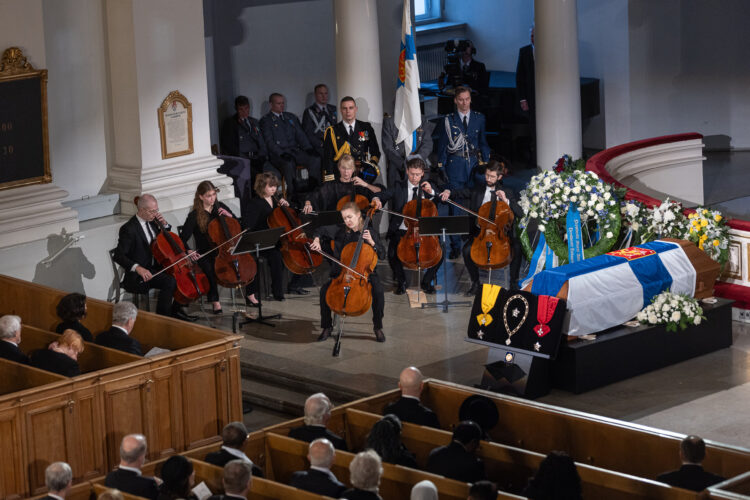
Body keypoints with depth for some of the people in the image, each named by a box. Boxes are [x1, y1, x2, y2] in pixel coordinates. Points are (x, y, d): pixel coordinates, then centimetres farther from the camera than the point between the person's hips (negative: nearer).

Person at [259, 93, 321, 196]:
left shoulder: (291, 117, 23)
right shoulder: (266, 120, 5)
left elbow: (300, 135, 17)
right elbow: (269, 142, -6)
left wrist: (308, 148, -2)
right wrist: (282, 154, -21)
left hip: (295, 150, 5)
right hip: (278, 154, -5)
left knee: (316, 160, -23)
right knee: (289, 165, -39)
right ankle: (291, 195, -36)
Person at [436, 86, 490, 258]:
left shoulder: (479, 118, 9)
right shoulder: (448, 120, 2)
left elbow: (483, 143, 15)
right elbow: (442, 146, 4)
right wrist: (441, 170, -1)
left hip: (474, 165, 2)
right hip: (455, 166, -2)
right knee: (454, 207, -3)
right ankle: (455, 246, 2)